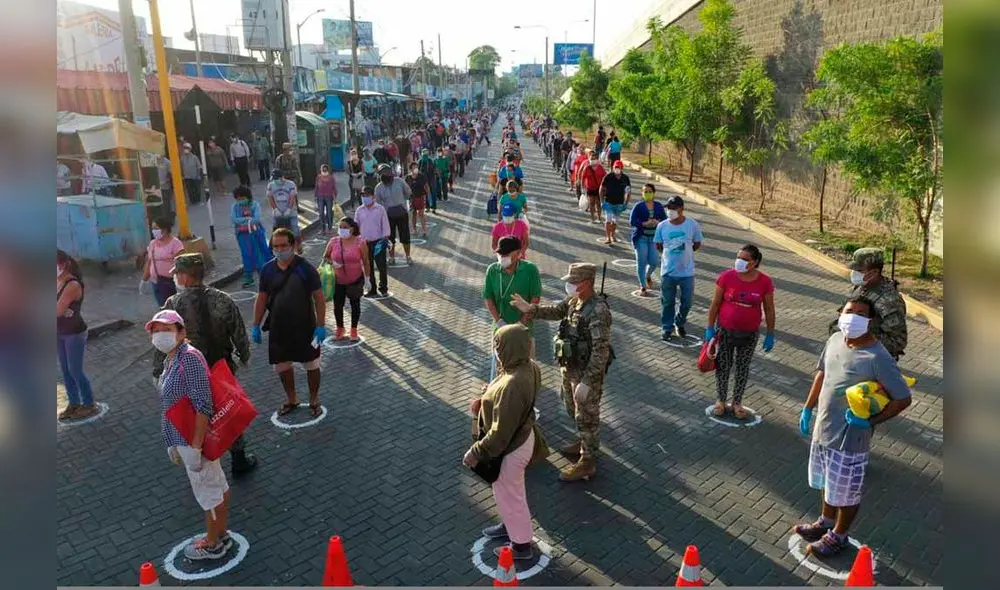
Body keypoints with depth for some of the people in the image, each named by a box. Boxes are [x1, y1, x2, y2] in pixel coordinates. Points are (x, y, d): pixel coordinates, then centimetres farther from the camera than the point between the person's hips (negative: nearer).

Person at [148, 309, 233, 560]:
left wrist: (195, 447, -26)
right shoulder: (170, 359, 7)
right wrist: (173, 443, 20)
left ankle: (212, 545, 25)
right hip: (184, 437, 9)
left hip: (194, 439, -9)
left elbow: (203, 406, -27)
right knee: (217, 485, 21)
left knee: (207, 492, 8)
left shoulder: (189, 357, -24)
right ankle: (221, 534, 35)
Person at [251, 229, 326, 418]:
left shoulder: (305, 268, -12)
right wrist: (256, 326, 4)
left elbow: (318, 298, -11)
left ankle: (314, 401, 27)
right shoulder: (268, 269, -1)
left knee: (311, 365, 8)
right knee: (281, 366, 14)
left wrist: (320, 325, -16)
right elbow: (261, 299, 7)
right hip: (278, 328, 4)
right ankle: (291, 400, 35)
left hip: (305, 327, -4)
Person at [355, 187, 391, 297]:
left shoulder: (380, 209, -3)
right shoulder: (359, 210, 6)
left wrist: (385, 238, -8)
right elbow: (356, 226, 12)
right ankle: (371, 290, 18)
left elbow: (385, 224, -2)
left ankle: (383, 289, 11)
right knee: (368, 267, 8)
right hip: (365, 243, 3)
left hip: (378, 242, -3)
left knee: (381, 266, -1)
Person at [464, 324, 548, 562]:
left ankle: (521, 545, 37)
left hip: (510, 447, -9)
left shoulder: (512, 385, -39)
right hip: (521, 436, 9)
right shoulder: (528, 367, -10)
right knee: (508, 491, 31)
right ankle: (511, 525, 55)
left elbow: (500, 432, -30)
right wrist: (484, 400, 1)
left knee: (508, 494, 16)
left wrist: (476, 453, -19)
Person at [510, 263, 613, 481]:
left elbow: (601, 351, -28)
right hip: (570, 367, 9)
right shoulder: (573, 300, -3)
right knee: (574, 410, 25)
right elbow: (555, 311, 15)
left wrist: (587, 382, -27)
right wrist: (530, 309, 1)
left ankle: (587, 463, 21)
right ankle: (586, 444, 46)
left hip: (588, 373, -9)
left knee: (586, 417, 6)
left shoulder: (598, 311, -29)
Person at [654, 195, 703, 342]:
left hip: (687, 272, 0)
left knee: (687, 302, 12)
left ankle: (680, 324, 37)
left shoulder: (693, 225, -9)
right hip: (668, 272, 0)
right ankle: (667, 329, 25)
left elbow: (697, 244, 5)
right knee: (667, 302, 10)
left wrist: (685, 253, 2)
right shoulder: (662, 226, -6)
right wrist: (671, 253, 3)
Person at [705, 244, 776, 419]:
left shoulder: (764, 282, -11)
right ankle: (720, 400, 29)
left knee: (743, 367, 13)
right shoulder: (726, 277, -13)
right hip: (725, 330, -1)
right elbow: (715, 304, -5)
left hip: (749, 334, 1)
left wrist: (770, 334, 1)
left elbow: (769, 309, -1)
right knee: (723, 365, 11)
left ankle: (737, 402, 30)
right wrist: (710, 328, -4)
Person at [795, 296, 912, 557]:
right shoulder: (835, 340, -2)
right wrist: (807, 409, 14)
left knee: (846, 491, 13)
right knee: (829, 483, 27)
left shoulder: (878, 357, -24)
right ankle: (826, 522, 48)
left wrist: (870, 422, -21)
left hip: (849, 438, -7)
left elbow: (903, 399, -18)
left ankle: (838, 536, 35)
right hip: (823, 428, 7)